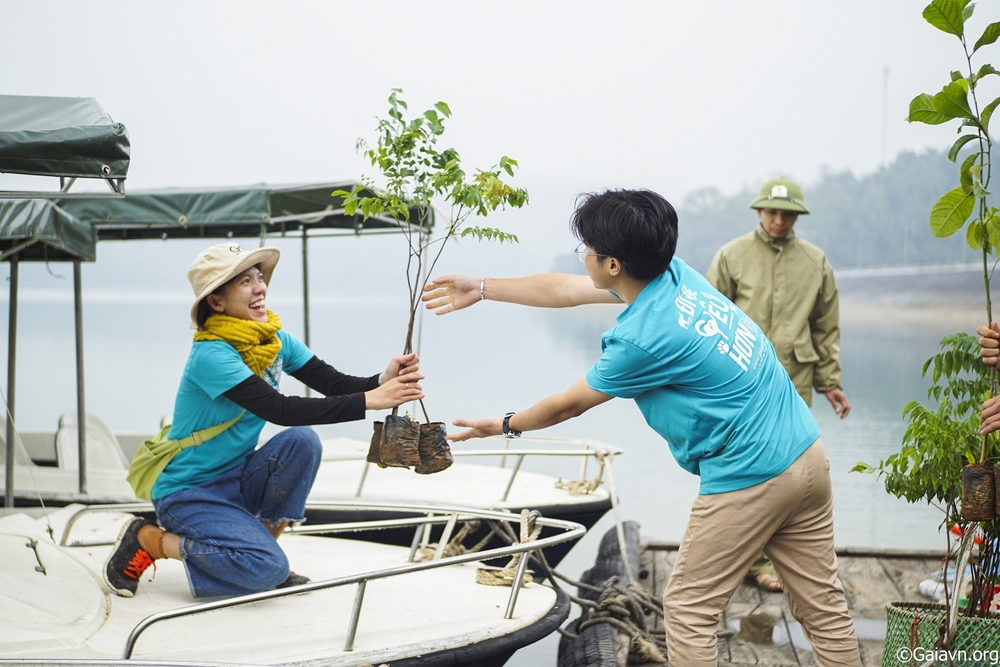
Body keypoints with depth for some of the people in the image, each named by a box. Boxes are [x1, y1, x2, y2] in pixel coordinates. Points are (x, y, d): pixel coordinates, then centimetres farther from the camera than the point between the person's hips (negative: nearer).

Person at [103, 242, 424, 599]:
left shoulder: (276, 339, -1)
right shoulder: (211, 354, -25)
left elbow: (335, 384, -9)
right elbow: (280, 410, -34)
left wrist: (383, 381, -31)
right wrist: (369, 401, -38)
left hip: (235, 478, 7)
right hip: (187, 490, -7)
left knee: (302, 441, -19)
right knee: (266, 568, -24)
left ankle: (264, 537, 0)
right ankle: (147, 539, -4)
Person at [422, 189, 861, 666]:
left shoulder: (642, 338, -20)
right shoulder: (674, 272, 4)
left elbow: (569, 404, -2)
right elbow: (565, 290, 18)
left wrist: (505, 426, 17)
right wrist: (483, 289, 26)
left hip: (748, 480, -9)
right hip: (807, 452, 9)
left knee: (688, 611, 7)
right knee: (822, 603, 13)